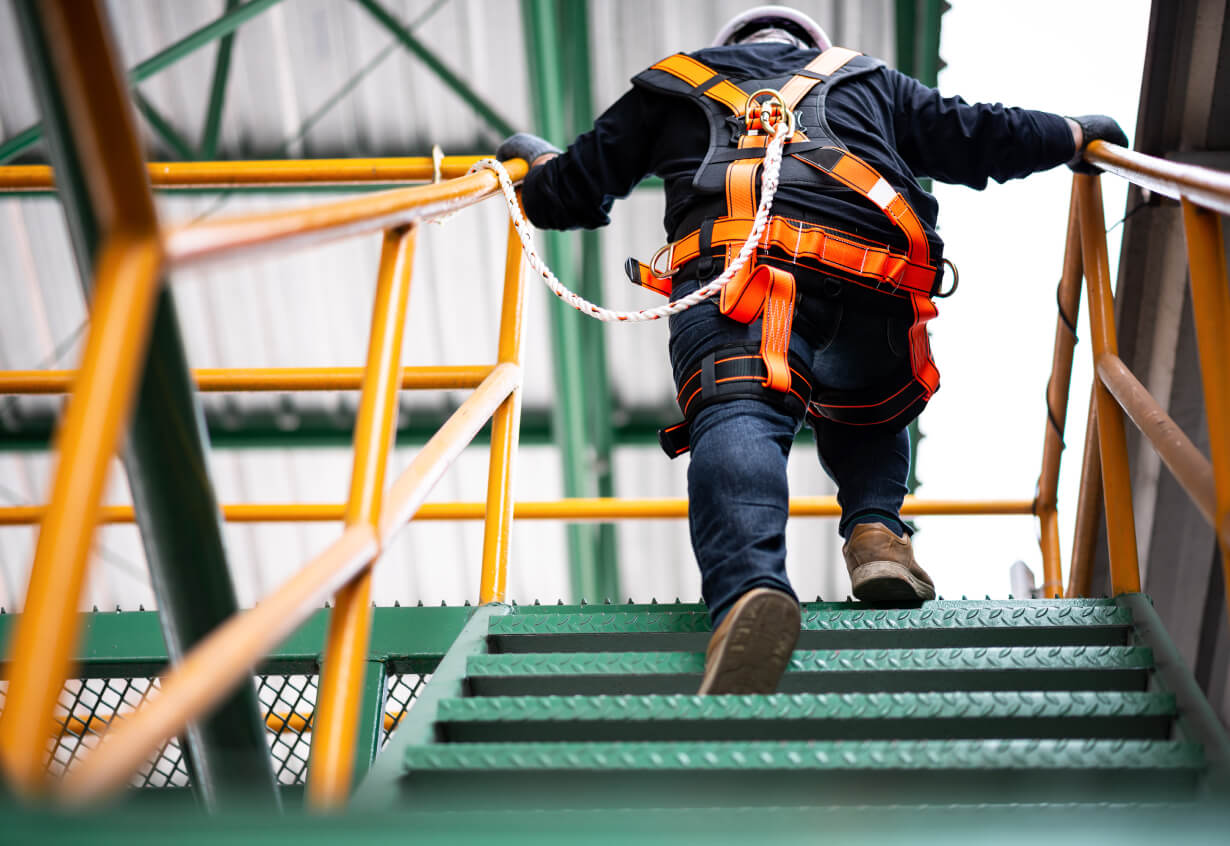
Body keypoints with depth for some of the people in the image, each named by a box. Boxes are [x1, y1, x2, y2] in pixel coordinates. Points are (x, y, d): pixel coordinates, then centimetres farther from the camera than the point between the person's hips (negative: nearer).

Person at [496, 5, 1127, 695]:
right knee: (867, 416, 28)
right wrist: (1076, 133, 57)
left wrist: (536, 157, 60)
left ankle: (751, 587, -53)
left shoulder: (671, 81, 36)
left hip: (734, 270, -2)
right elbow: (979, 138, 37)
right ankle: (876, 529, 1)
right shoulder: (865, 78, 39)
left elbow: (571, 195, 37)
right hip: (876, 288, 3)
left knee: (737, 421, -22)